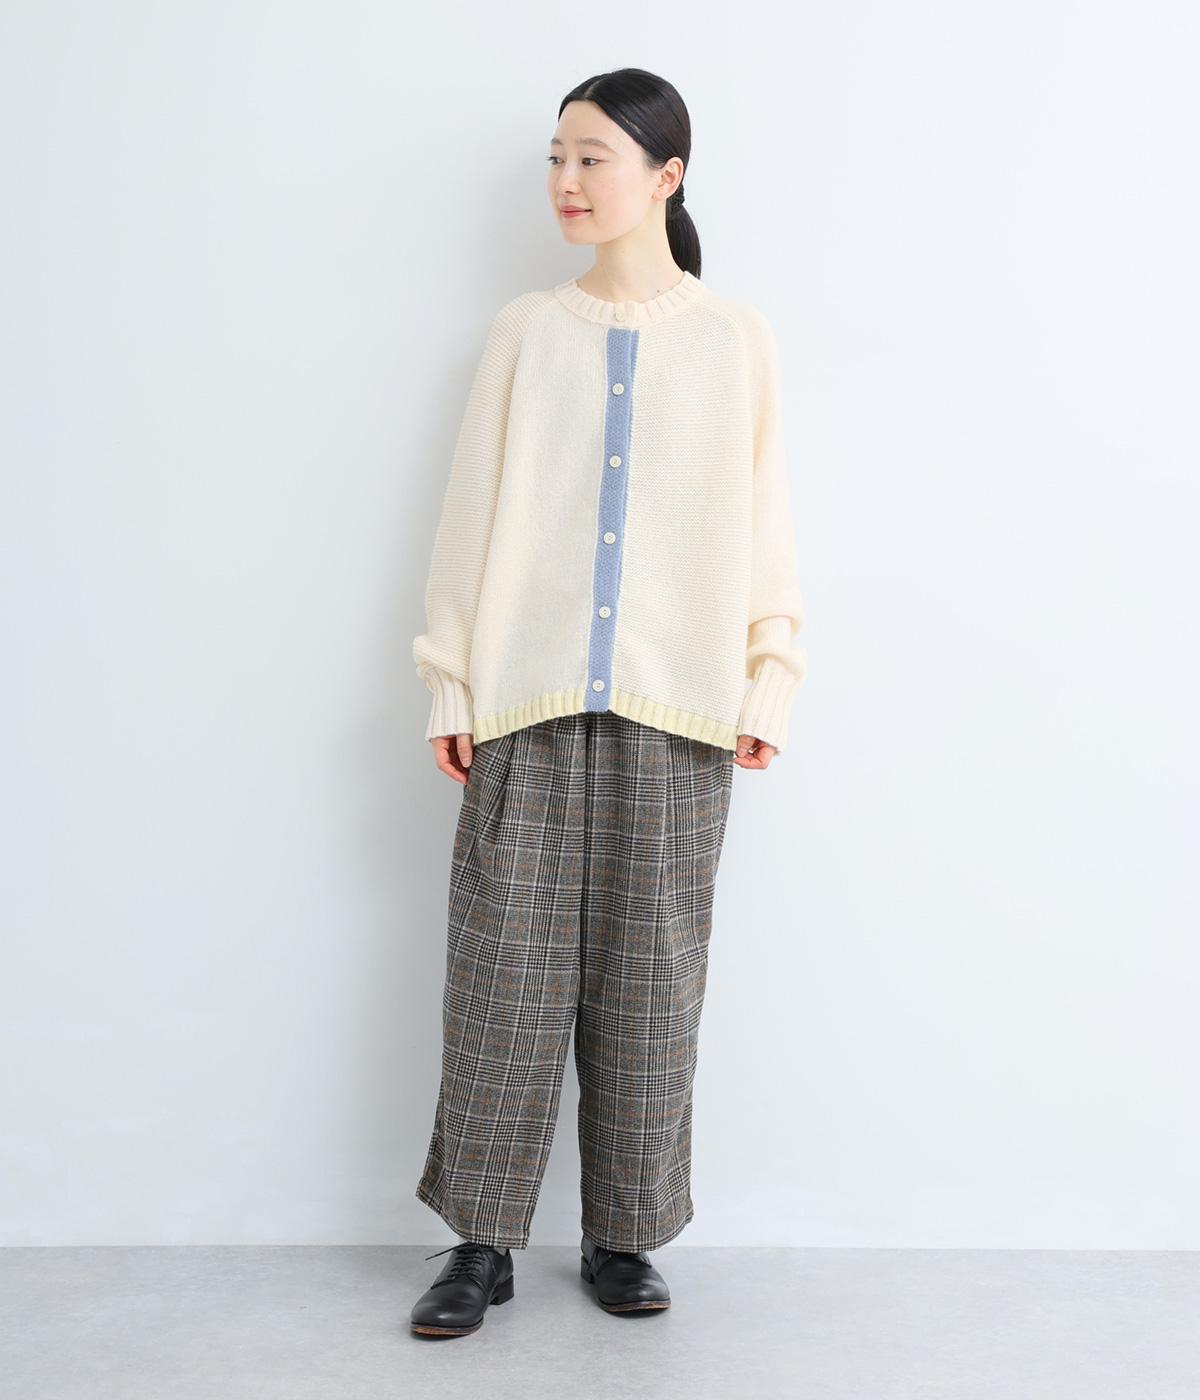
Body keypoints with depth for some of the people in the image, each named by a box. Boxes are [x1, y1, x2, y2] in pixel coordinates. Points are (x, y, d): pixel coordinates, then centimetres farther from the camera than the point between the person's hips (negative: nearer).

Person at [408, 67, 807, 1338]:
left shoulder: (736, 340, 7)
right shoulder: (526, 331, 9)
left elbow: (763, 516, 6)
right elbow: (474, 507, 8)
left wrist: (769, 680, -1)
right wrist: (451, 682, 3)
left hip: (674, 707, 0)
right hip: (529, 699, 1)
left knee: (649, 973, 4)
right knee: (506, 961, 0)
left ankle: (622, 1237, 18)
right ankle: (483, 1241, 12)